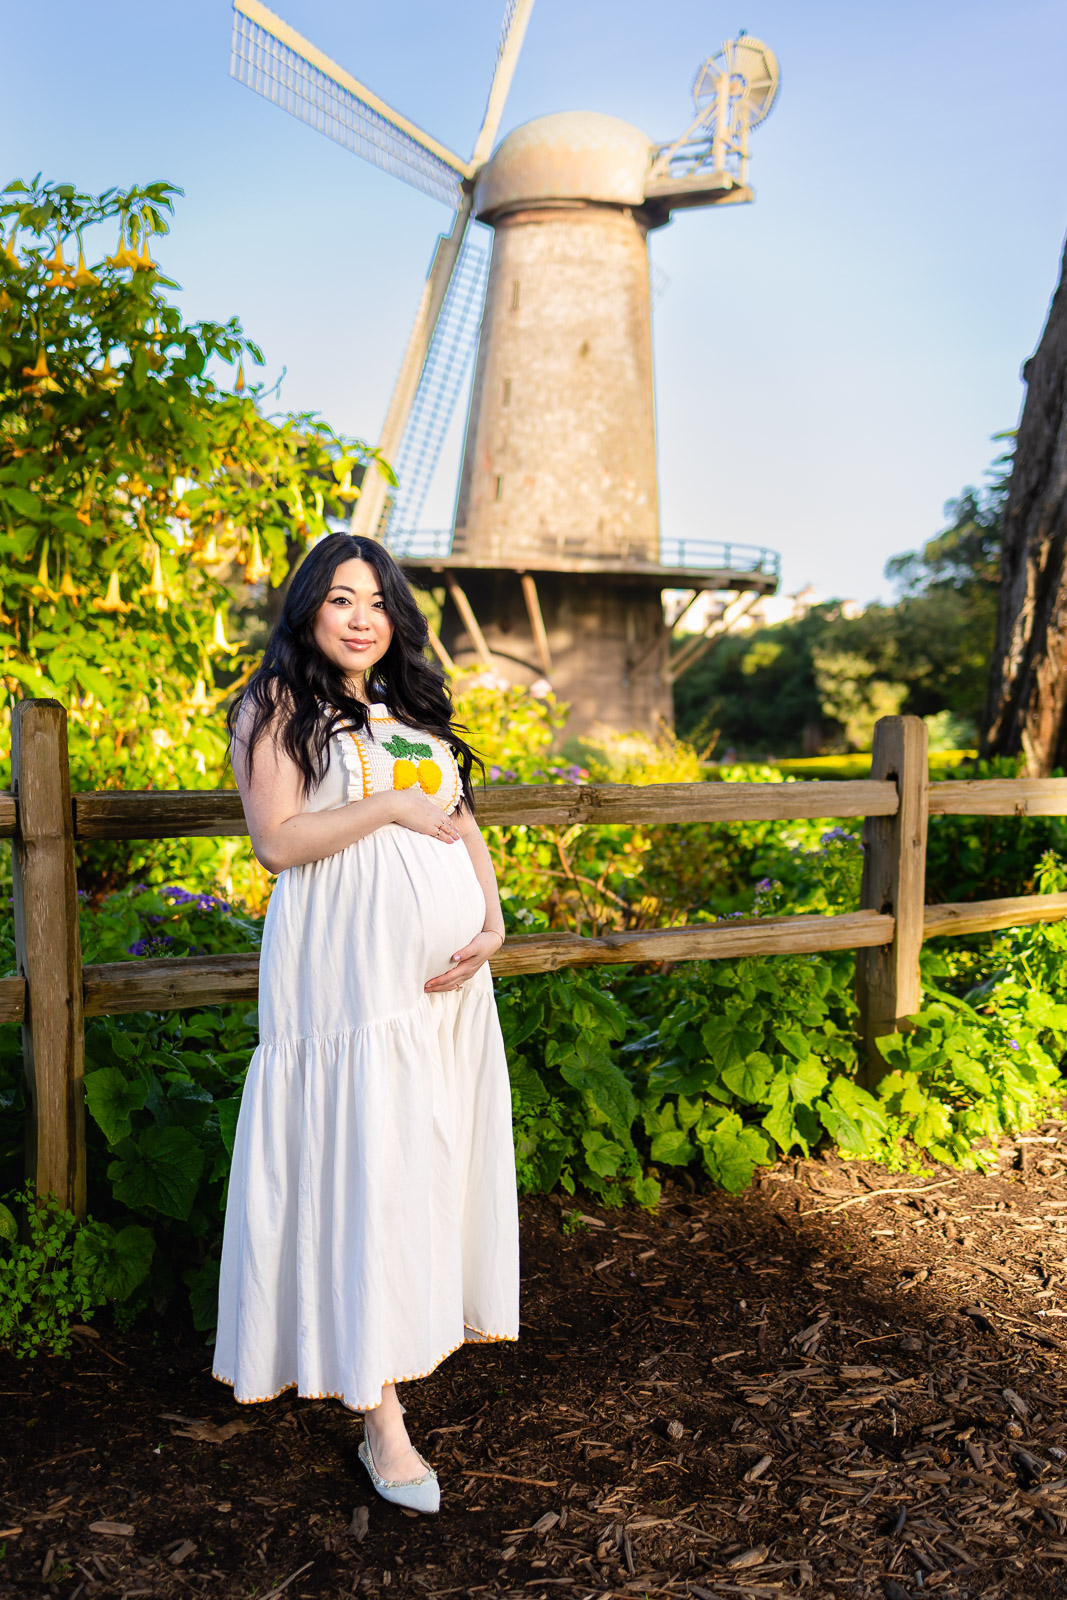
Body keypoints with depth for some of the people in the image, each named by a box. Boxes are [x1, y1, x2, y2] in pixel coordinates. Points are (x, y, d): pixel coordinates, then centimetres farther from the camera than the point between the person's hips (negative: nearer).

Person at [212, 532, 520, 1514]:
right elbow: (276, 840, -11)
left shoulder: (418, 712, 18)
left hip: (446, 974, 6)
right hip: (347, 971, -6)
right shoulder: (277, 709, 1)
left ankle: (422, 1327, 29)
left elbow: (466, 829, 14)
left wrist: (491, 926, -1)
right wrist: (391, 807, -10)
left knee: (434, 1159, 10)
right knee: (361, 1170, -6)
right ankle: (380, 1417, 1)